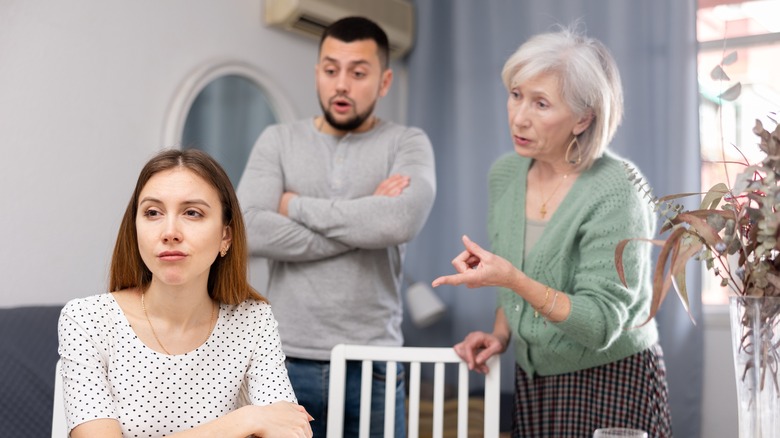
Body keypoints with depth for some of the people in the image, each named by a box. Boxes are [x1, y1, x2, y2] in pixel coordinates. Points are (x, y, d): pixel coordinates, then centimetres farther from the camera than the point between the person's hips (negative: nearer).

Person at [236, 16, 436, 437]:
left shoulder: (407, 144, 1)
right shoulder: (278, 141, 5)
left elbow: (402, 221, -19)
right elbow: (250, 232, -11)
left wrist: (296, 205, -10)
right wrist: (363, 224, -12)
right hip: (288, 362, 1)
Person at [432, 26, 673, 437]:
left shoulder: (616, 194, -22)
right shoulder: (504, 173, -2)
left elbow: (600, 326, -24)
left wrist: (513, 280, -33)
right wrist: (500, 333, -1)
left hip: (611, 383, -5)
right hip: (532, 381, 6)